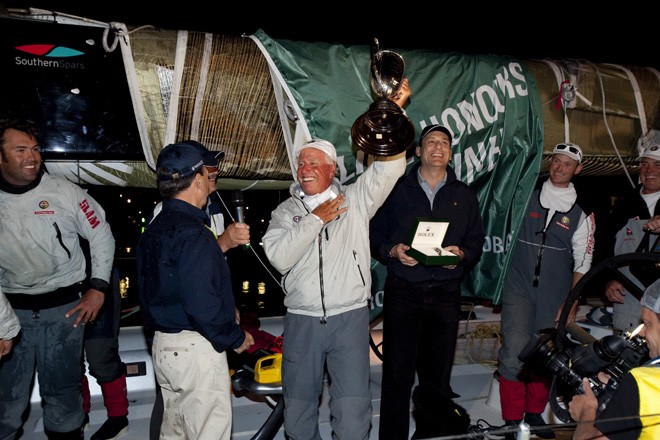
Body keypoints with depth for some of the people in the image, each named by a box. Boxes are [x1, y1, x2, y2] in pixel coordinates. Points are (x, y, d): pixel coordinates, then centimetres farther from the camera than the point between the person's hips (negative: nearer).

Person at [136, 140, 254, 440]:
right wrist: (236, 338, -12)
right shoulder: (193, 233, -21)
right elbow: (202, 304, -25)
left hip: (163, 346, 10)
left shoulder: (154, 229, 10)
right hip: (196, 348, -9)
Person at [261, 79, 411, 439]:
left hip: (350, 318, -1)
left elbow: (389, 165, -8)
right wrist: (315, 219, -11)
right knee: (298, 404, 14)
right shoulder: (285, 211, 7)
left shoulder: (355, 199, 5)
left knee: (353, 407, 0)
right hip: (301, 320, 2)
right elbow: (279, 257, -10)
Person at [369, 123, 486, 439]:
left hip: (445, 294, 2)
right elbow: (375, 235, 6)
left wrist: (462, 254, -9)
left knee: (438, 377, 8)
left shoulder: (464, 196, 14)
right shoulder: (397, 191, 8)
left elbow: (477, 241, 12)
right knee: (397, 374, -1)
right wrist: (393, 251, -13)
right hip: (403, 292, -2)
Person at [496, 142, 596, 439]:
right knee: (515, 354, -9)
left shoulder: (582, 211, 5)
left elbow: (582, 262, 5)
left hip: (555, 296, 2)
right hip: (519, 288, -1)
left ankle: (535, 414, 27)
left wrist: (571, 304, 0)